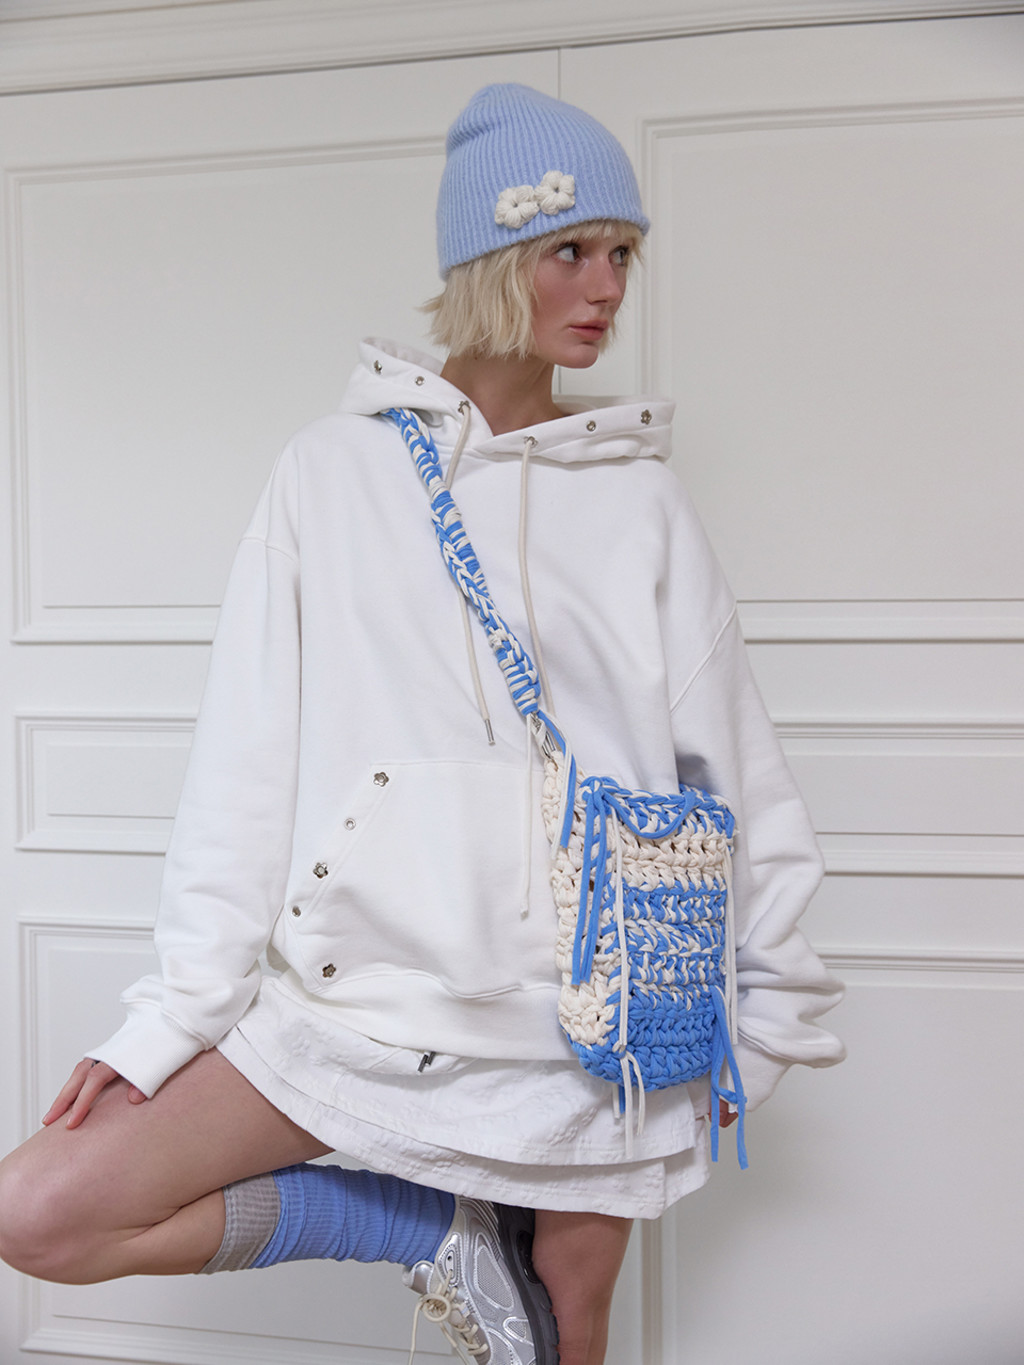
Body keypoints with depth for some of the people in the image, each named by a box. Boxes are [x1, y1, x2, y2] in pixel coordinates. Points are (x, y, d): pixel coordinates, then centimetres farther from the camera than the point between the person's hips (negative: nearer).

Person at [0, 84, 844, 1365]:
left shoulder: (638, 495, 4)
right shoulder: (335, 469, 0)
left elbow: (724, 756, 7)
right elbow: (248, 761, -2)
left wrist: (770, 999, 9)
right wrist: (171, 1011, -4)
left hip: (592, 1008, 1)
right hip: (368, 985, 0)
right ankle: (437, 1231, 3)